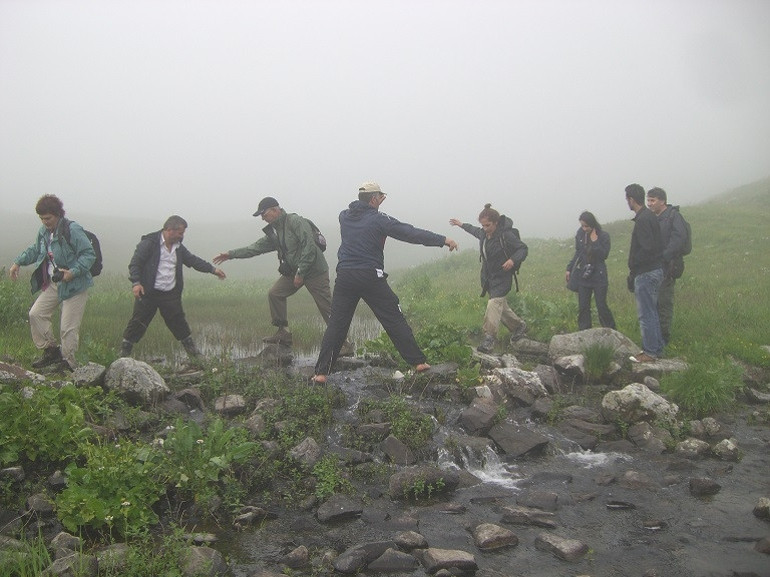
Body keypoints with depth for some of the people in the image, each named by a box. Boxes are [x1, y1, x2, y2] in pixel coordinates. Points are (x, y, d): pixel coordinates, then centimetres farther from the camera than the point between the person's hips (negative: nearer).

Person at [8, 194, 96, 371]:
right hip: (52, 284, 8)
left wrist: (73, 272, -28)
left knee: (68, 326, -5)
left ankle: (68, 361, 10)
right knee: (36, 314, 4)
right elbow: (35, 250, 26)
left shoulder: (73, 230, -17)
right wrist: (18, 262, 14)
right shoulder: (44, 231, 7)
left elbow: (89, 254, -19)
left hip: (74, 285, -8)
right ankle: (51, 351, 17)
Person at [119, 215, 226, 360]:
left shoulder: (178, 246, 11)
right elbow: (135, 264, -12)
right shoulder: (149, 243, -11)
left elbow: (193, 260, 20)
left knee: (179, 323, 13)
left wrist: (213, 269, 17)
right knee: (138, 322, 0)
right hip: (148, 293, -5)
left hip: (171, 294, 5)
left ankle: (193, 351, 24)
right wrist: (136, 283, -24)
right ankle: (124, 352, 14)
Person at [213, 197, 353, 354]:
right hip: (293, 271, 9)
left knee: (327, 308, -9)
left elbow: (309, 247, -23)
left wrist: (300, 273, -21)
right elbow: (257, 247, 18)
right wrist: (231, 254, 15)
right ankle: (283, 334, 12)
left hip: (315, 270, -9)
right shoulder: (274, 231, 12)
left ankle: (344, 344, -3)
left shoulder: (295, 221, -16)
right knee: (274, 294, 4)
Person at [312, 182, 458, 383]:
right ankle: (418, 362, 11)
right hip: (371, 277, -4)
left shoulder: (344, 216, 8)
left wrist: (373, 206, 34)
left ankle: (321, 372, 2)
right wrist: (443, 240, -6)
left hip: (345, 278, 4)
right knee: (394, 320, 6)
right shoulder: (378, 219, -6)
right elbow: (410, 233, -9)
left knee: (336, 324, 7)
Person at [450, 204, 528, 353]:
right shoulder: (483, 233, 5)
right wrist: (461, 225, 41)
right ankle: (519, 326, 39)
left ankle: (489, 338, -28)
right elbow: (475, 230, 29)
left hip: (502, 277, -8)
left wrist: (513, 260, -34)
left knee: (494, 303, -22)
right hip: (488, 277, 8)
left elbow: (523, 249, -16)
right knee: (501, 306, 17)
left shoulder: (506, 235, -18)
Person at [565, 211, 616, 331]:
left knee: (601, 306, -3)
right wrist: (569, 269, 12)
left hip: (598, 276, -4)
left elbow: (604, 255, -15)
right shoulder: (580, 234, 3)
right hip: (583, 276, 4)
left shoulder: (603, 235, -7)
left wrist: (595, 241, -20)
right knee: (583, 307, 3)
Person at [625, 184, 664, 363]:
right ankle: (656, 348, 25)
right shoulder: (650, 216, 13)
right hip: (655, 269, 10)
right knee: (651, 312, 18)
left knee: (646, 314, -3)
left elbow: (647, 248, -26)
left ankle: (650, 352, 4)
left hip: (646, 273, -10)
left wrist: (633, 266, -12)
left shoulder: (642, 220, -18)